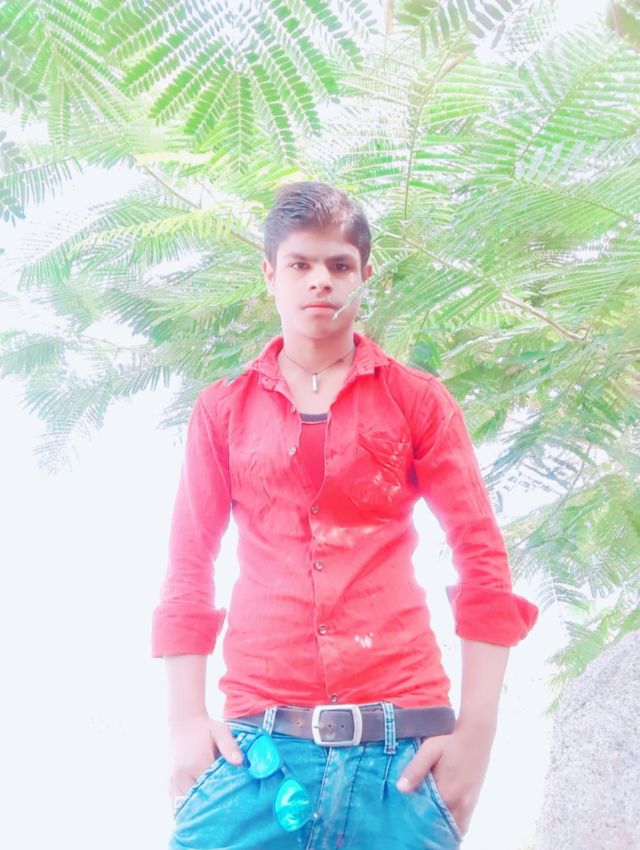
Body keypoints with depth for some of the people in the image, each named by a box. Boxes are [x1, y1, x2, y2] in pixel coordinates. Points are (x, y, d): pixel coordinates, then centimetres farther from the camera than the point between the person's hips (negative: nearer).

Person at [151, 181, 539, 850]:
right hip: (259, 744, 1)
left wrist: (477, 730, -4)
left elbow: (482, 560, 5)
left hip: (400, 747, 0)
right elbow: (188, 569, 10)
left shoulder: (417, 400, 9)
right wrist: (186, 721, -1)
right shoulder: (223, 410, 12)